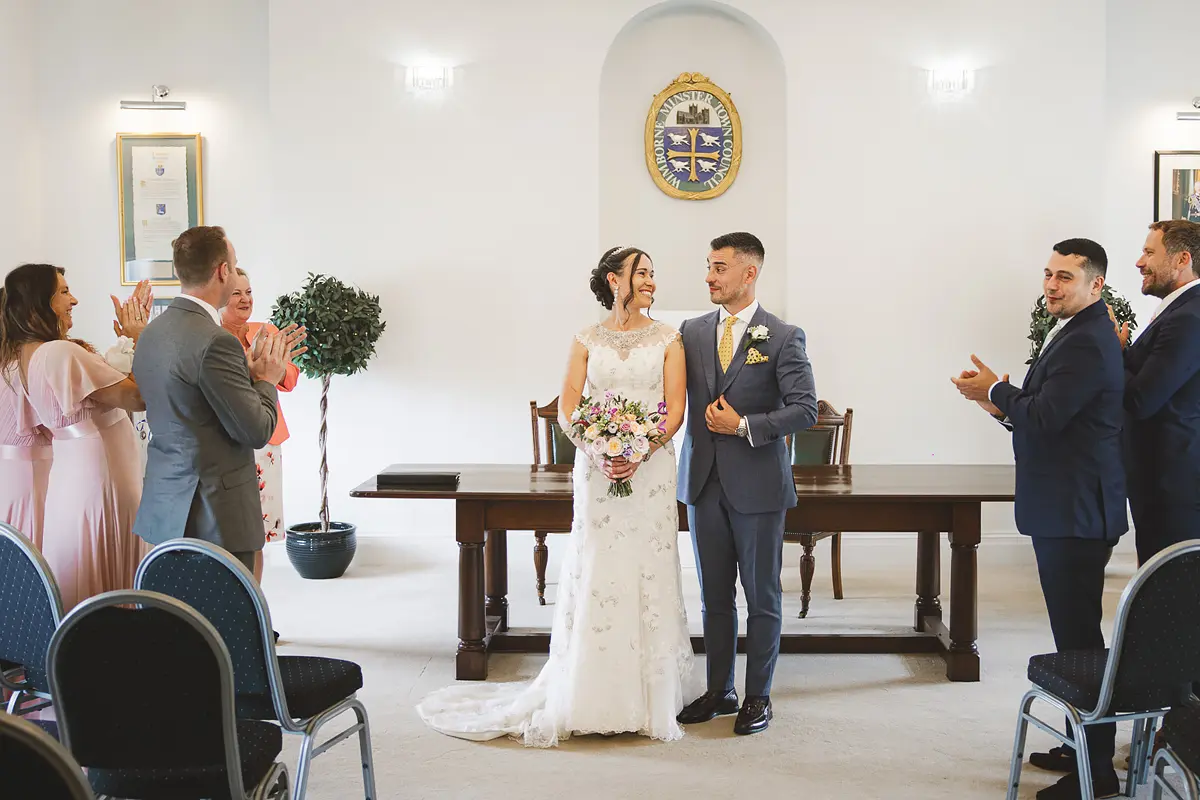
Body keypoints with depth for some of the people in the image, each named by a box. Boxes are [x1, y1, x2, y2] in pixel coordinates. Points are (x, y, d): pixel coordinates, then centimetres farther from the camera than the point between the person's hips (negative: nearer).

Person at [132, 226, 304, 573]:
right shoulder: (215, 341, -19)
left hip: (167, 507, 9)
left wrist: (252, 369, 14)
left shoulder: (152, 332, 9)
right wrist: (267, 379, 0)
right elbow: (257, 432, -16)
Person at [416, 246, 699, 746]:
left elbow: (676, 407, -1)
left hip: (651, 468, 0)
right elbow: (567, 408, 1)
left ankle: (649, 697, 11)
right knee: (593, 573, 0)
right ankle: (590, 697, 9)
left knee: (649, 574, 1)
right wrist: (600, 453, -15)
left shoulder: (667, 340, 6)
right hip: (597, 469, 0)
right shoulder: (588, 340, 7)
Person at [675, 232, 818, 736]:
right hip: (703, 481, 4)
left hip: (757, 484, -4)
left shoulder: (783, 337, -5)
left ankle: (758, 696, 18)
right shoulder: (691, 332, 7)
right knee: (714, 595, 12)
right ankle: (719, 690, 24)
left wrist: (744, 426, -15)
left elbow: (805, 409, -11)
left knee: (762, 596, 7)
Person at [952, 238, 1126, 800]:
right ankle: (1082, 747, 28)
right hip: (1065, 510, 11)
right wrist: (1004, 405, 4)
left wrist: (995, 390, -6)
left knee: (1078, 634, -7)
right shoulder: (1075, 335, 17)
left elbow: (1045, 418, -21)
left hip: (1075, 515, -11)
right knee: (1076, 632, 17)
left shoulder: (1086, 343, -17)